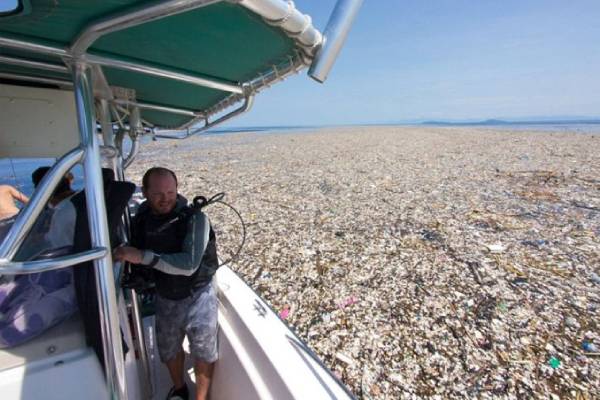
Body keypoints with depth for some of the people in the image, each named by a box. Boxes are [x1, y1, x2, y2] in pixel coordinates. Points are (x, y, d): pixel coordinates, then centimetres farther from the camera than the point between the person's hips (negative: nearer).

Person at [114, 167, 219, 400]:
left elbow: (189, 264, -32)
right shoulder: (140, 219, -6)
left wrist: (143, 256, -34)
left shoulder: (194, 218, -23)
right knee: (169, 349, 24)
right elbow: (136, 261, 10)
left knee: (203, 352, 10)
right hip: (164, 297, 5)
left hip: (196, 296, -5)